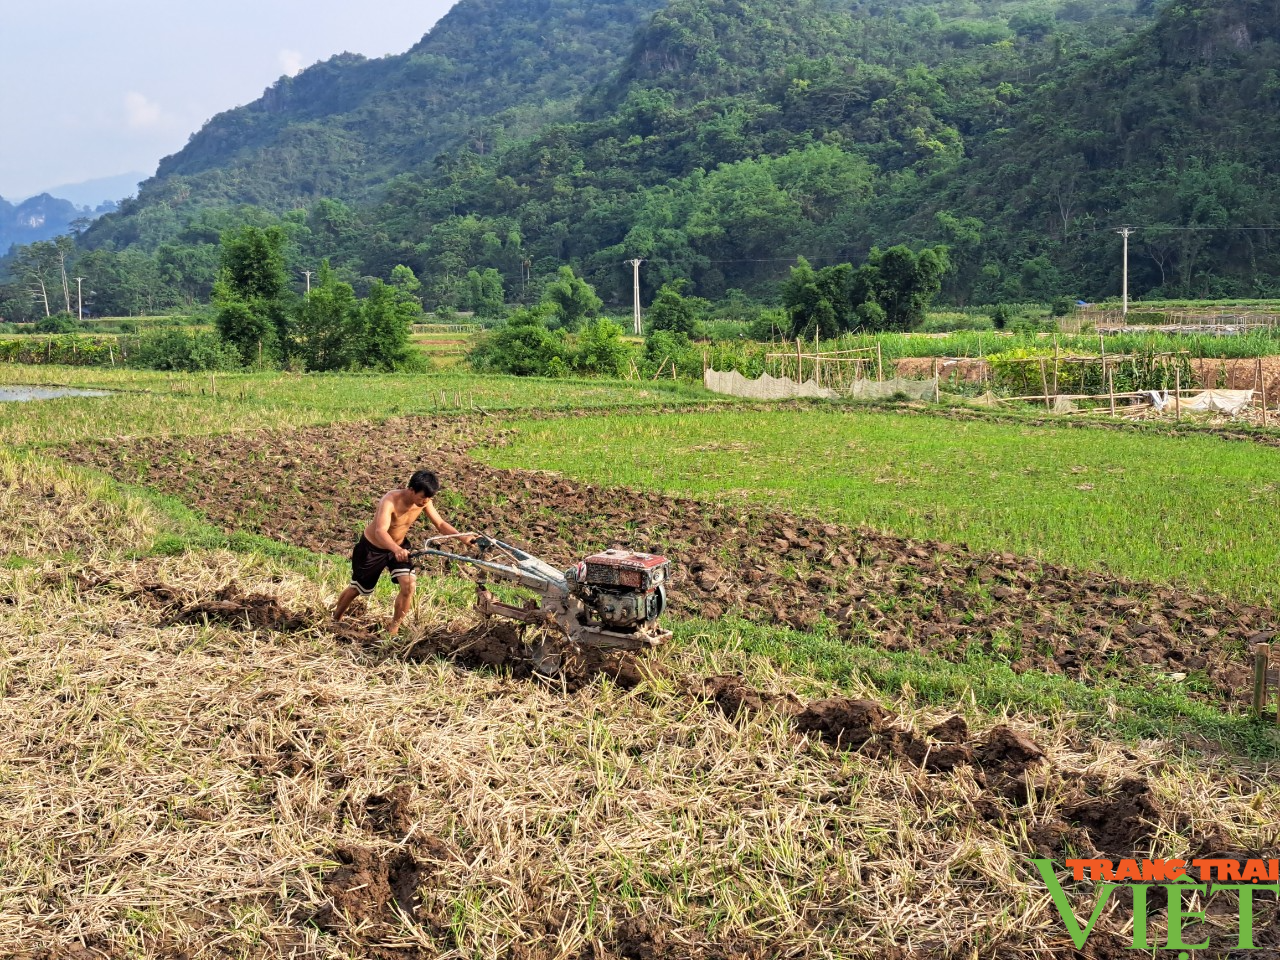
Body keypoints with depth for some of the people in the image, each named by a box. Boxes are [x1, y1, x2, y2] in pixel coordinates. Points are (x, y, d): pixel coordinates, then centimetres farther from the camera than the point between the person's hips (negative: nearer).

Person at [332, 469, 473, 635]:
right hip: (372, 548, -5)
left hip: (399, 546, 5)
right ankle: (335, 620, 41)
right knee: (356, 589, 13)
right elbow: (380, 531, -51)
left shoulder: (424, 501, -19)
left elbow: (440, 523, -9)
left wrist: (462, 537, -26)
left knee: (408, 586, -14)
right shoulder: (390, 501, -38)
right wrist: (396, 550, -70)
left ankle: (393, 629, 5)